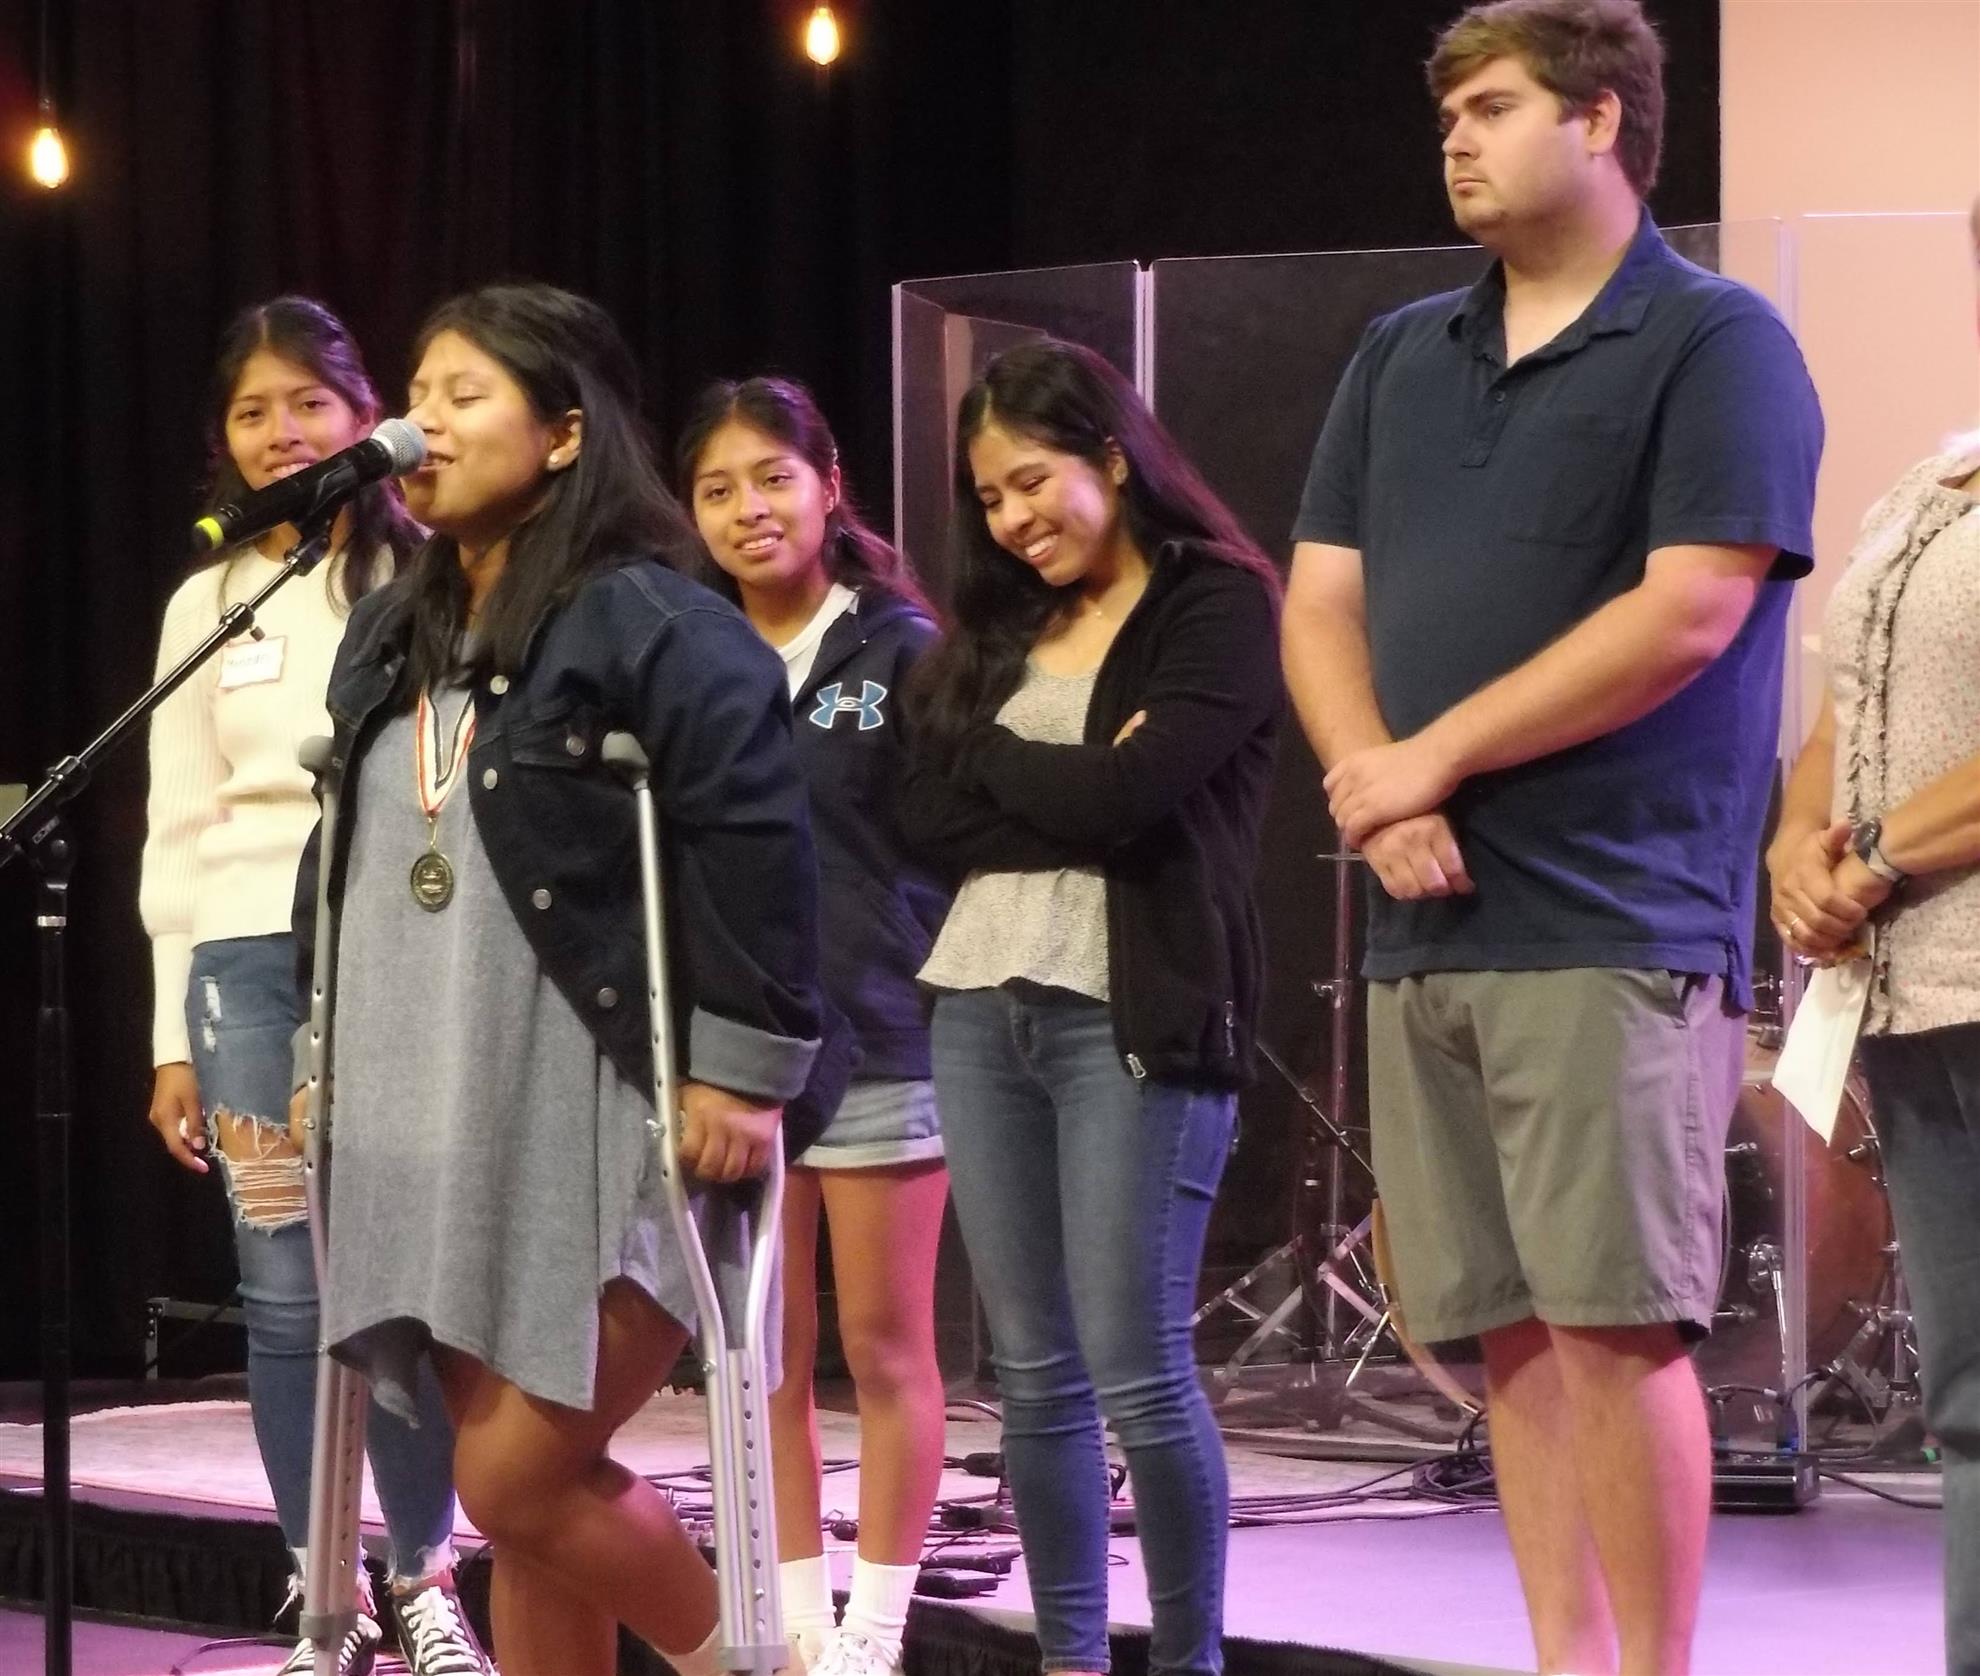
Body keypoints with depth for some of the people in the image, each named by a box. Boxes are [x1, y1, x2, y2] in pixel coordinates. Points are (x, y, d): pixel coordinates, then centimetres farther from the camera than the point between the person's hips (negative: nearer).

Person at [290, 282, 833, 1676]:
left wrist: (746, 1072, -19)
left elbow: (758, 852, -17)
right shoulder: (390, 641, 15)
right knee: (517, 1498, 8)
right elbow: (340, 863, 23)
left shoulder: (652, 627, -11)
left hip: (601, 1127, -8)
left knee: (520, 1480, -10)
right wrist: (322, 1057, 21)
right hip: (437, 1134, 8)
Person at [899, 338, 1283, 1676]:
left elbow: (1129, 795, -16)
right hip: (982, 1010, 7)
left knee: (1137, 1375, -8)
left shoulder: (1220, 607, -3)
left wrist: (998, 762, 0)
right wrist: (1066, 799, -8)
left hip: (1133, 1018, -7)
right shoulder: (1001, 627, 17)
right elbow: (929, 814, 6)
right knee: (1032, 1376, 9)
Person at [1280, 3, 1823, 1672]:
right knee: (1512, 1334, 6)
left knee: (1616, 1325, -10)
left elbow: (1689, 611, -13)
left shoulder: (1713, 342, -2)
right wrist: (1380, 797, -7)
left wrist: (1435, 755, -11)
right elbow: (1319, 604, 12)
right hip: (1427, 927, 6)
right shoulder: (1401, 356, 17)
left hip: (1611, 924, -6)